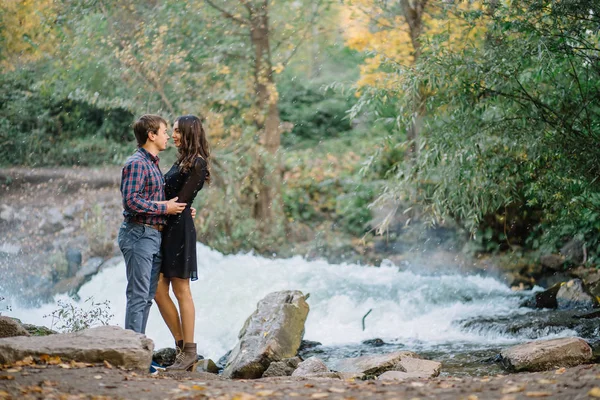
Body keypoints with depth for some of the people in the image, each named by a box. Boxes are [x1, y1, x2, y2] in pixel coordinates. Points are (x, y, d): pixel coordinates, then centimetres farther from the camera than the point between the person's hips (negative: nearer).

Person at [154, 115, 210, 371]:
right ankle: (182, 345, 15)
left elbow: (181, 200, -15)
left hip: (179, 230, -9)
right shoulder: (182, 161, 17)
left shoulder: (197, 164, -11)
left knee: (181, 291, -4)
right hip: (166, 230, 9)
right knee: (159, 291, 7)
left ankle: (189, 353, 4)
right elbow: (169, 194, 14)